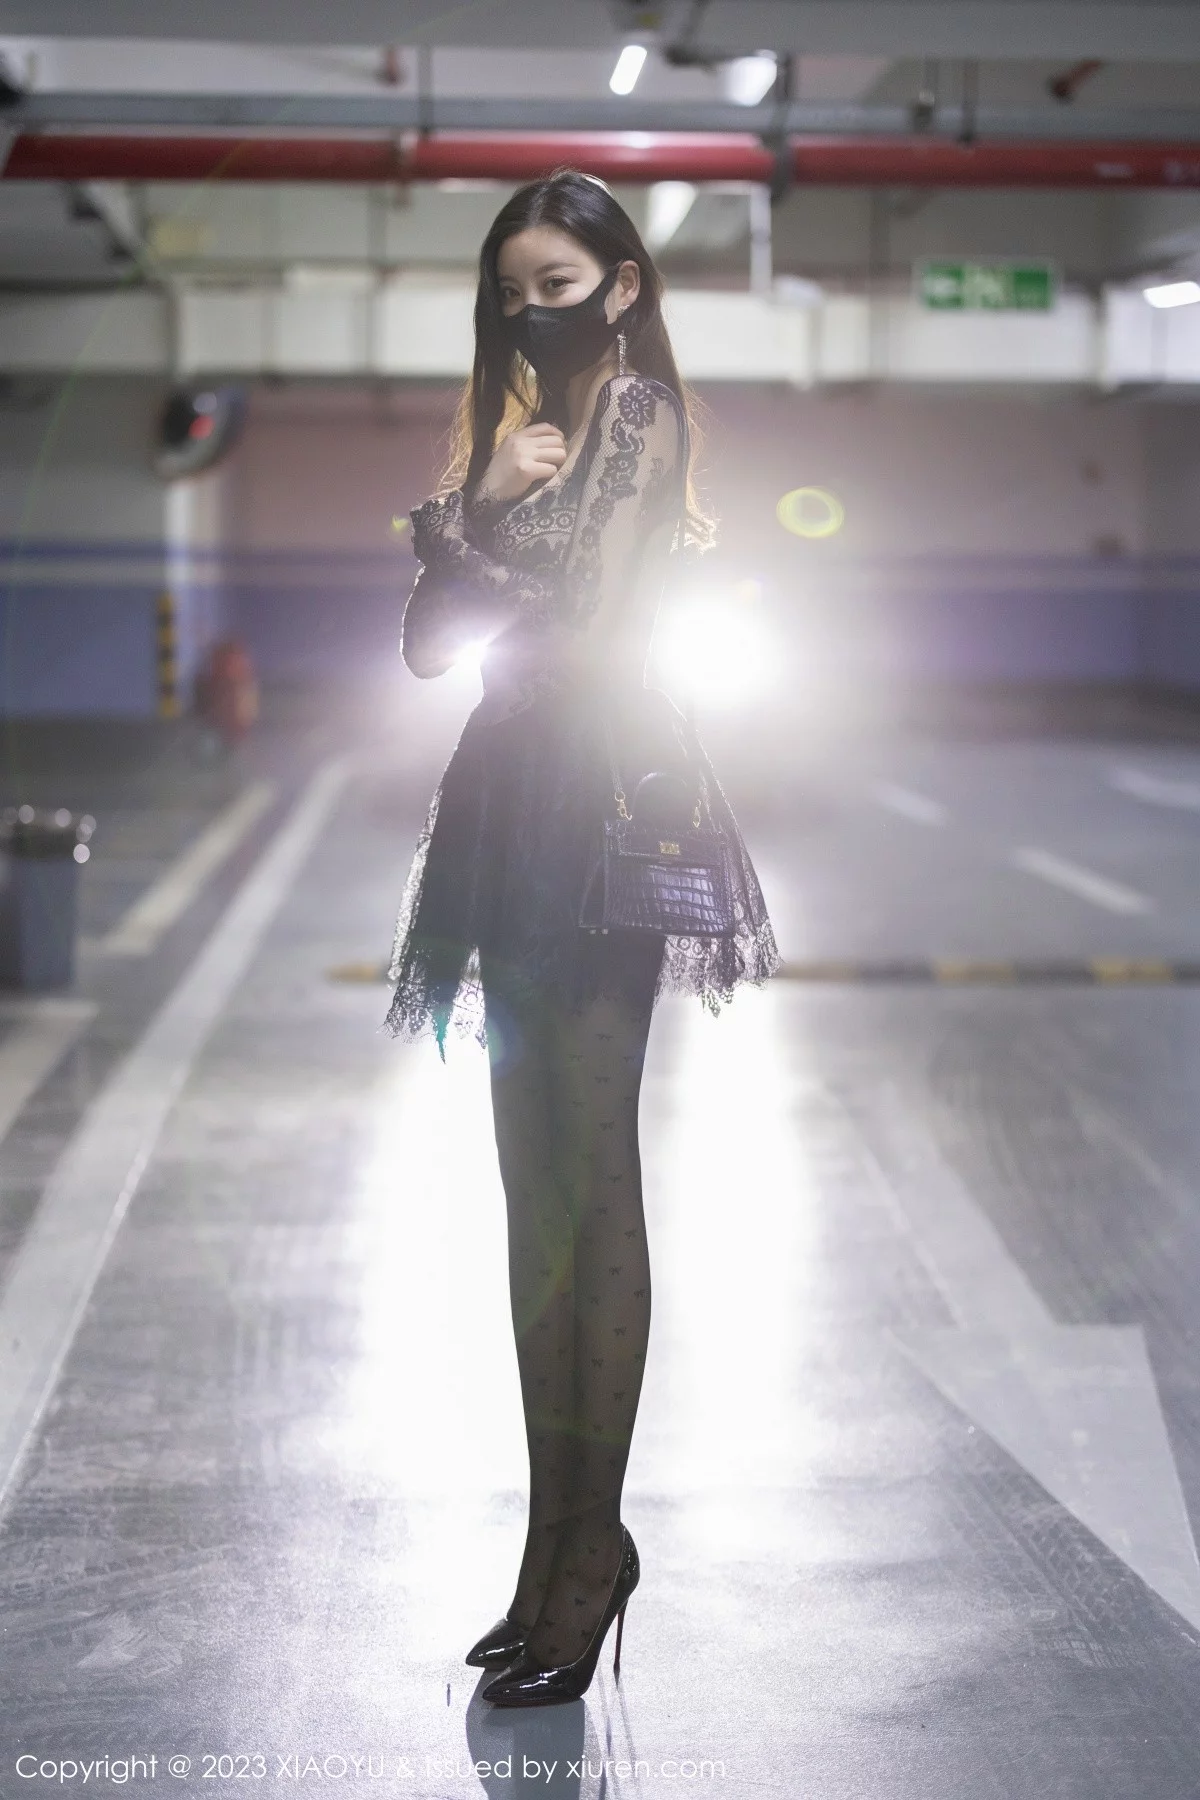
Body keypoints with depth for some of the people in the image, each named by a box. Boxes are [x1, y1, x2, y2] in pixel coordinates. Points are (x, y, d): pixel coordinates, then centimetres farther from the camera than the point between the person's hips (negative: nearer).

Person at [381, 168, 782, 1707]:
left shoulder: (643, 418, -3)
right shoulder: (516, 427, 19)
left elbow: (588, 617, -12)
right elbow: (427, 646, 12)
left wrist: (468, 529, 2)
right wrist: (484, 506, -4)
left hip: (599, 800, -8)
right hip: (515, 812, 8)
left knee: (591, 1179, -8)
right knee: (533, 1185, 7)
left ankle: (591, 1547, -2)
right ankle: (555, 1546, 13)